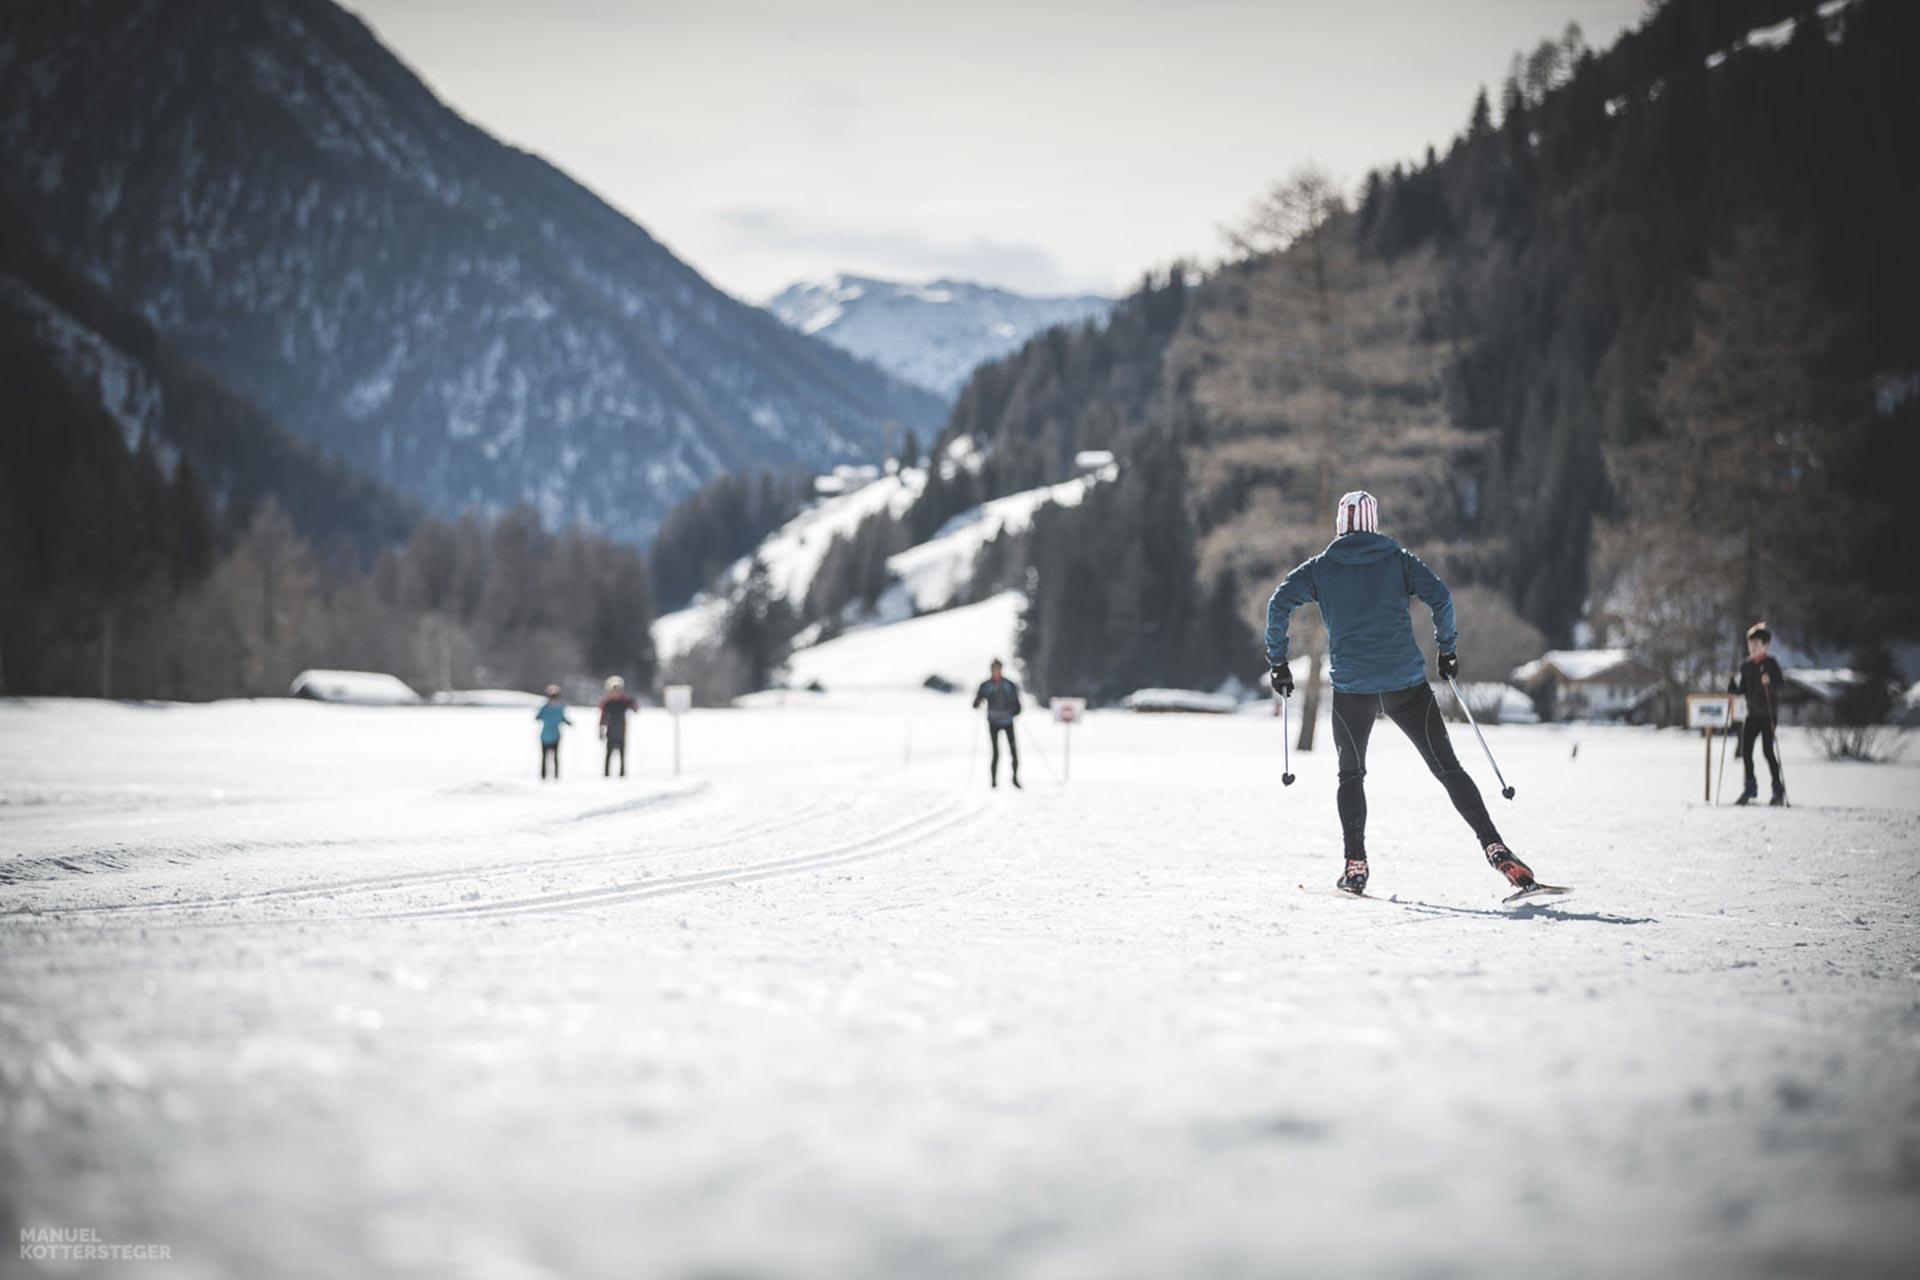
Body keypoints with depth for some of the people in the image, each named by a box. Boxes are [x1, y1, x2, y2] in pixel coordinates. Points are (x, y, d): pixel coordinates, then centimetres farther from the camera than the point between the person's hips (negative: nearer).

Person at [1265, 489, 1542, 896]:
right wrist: (1448, 648, 9)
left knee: (1351, 774, 19)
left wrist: (1277, 661, 5)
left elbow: (1279, 603, -3)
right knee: (1448, 769, 4)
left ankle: (1355, 867, 9)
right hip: (1407, 684, 0)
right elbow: (1439, 595, -3)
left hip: (1351, 687, 0)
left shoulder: (1321, 567, 8)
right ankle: (1494, 848, -8)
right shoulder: (1397, 558, 7)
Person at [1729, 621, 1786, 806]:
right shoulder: (1746, 666, 11)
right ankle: (1750, 788, 16)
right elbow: (1740, 689, 15)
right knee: (1745, 750, 3)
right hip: (1752, 714, 6)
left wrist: (1769, 683, -34)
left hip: (1768, 713, -6)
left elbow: (1779, 685, -14)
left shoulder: (1771, 664, -5)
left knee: (1768, 750, -9)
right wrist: (1734, 683, -6)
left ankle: (1778, 789, 0)